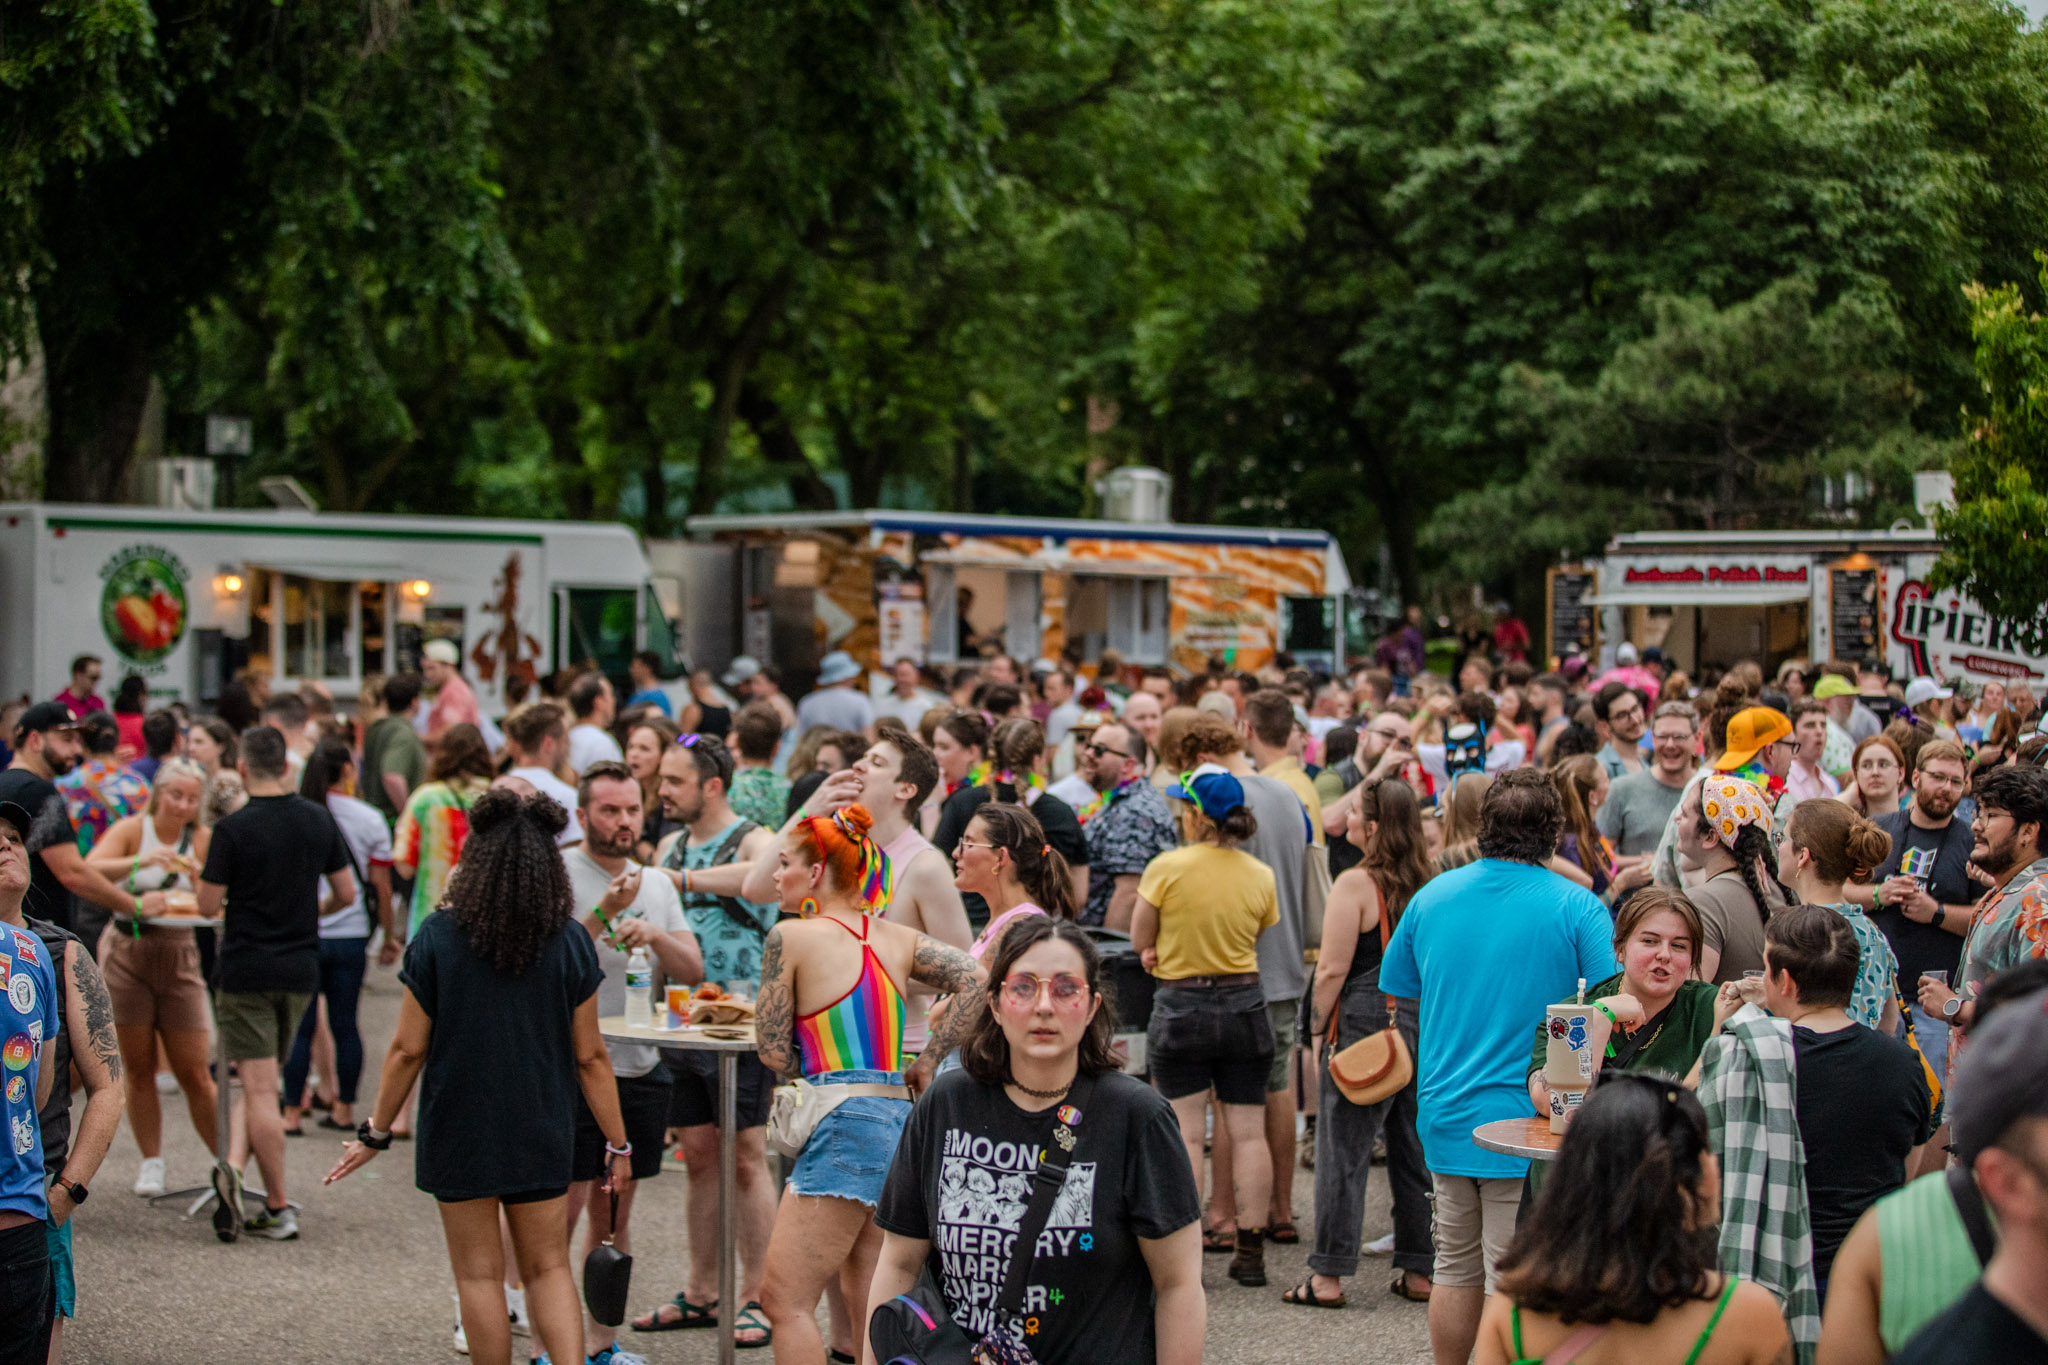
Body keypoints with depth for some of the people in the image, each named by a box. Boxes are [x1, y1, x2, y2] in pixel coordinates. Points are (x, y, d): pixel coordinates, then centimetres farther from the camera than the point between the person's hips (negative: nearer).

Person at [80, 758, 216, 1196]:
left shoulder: (203, 840, 0)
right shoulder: (132, 830, -4)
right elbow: (89, 871, -22)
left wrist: (200, 873, -24)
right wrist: (141, 861, -35)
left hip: (179, 958, 0)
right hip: (127, 954, 0)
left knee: (195, 1074, -1)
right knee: (139, 1070, 5)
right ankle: (151, 1164, 18)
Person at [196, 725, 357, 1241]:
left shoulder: (233, 829, -13)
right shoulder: (319, 820, 2)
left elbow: (208, 906, -10)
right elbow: (346, 893, 7)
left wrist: (207, 877, 12)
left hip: (247, 970, -5)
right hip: (301, 967, 5)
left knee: (260, 1090, -3)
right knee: (263, 1084, 19)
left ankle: (279, 1208, -5)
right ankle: (238, 1172, 10)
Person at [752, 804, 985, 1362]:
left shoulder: (790, 937, -5)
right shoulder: (898, 938, 11)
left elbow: (773, 1051, -4)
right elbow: (976, 982, 2)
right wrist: (925, 1064, 7)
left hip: (844, 1123, -8)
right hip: (901, 1116, 8)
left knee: (784, 1300, -5)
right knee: (867, 1300, 15)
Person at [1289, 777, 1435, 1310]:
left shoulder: (1356, 884, -12)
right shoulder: (1426, 885, 6)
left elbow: (1333, 970, -15)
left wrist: (1320, 1025, -3)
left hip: (1365, 1023, -6)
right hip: (1420, 1021, 6)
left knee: (1343, 1150, 0)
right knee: (1415, 1150, 12)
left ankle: (1328, 1277, 2)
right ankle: (1419, 1271, 17)